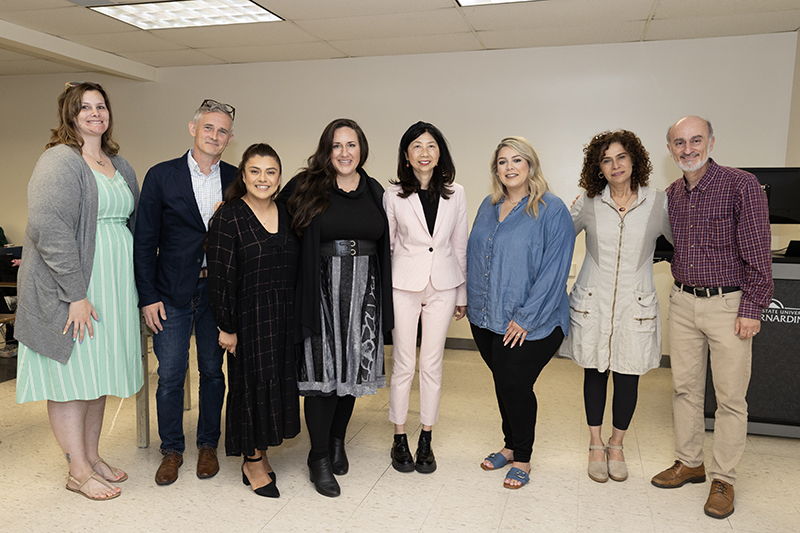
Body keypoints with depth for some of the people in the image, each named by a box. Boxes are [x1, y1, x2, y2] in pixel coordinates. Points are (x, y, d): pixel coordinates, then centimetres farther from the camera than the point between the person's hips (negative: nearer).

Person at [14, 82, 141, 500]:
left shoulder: (119, 166, 15)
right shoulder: (59, 161, -10)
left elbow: (132, 223, 20)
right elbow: (49, 229, -19)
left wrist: (136, 286, 12)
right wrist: (75, 294, -21)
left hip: (111, 289, 7)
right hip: (70, 291, -7)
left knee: (99, 373, 14)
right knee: (72, 374, 2)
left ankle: (92, 456, 28)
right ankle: (79, 472, 13)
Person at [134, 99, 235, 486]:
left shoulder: (235, 179, 5)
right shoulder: (161, 176, -1)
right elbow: (144, 241, -1)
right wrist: (147, 296, -6)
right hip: (173, 292, -1)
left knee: (213, 371, 11)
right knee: (170, 374, 4)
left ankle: (208, 445, 28)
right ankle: (171, 450, 23)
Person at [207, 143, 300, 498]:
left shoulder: (287, 215, 8)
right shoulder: (229, 218, -8)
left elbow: (297, 269, 11)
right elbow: (221, 276, -10)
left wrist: (299, 317, 8)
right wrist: (227, 326, -12)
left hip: (286, 318, 5)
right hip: (250, 317, -5)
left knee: (279, 383, 11)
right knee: (254, 384, 4)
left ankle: (259, 456, 27)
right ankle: (254, 463, 20)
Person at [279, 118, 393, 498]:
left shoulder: (375, 192, 9)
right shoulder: (306, 188, -1)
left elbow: (383, 245, 14)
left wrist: (380, 294, 10)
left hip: (363, 292, 4)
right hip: (321, 291, -3)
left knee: (352, 367, 11)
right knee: (322, 370, -2)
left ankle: (338, 441, 32)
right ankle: (319, 458, 11)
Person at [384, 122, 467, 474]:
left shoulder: (455, 195, 4)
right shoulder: (393, 195, -1)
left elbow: (459, 246, 8)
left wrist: (462, 295, 10)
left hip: (442, 286, 2)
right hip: (403, 285, -1)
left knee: (432, 364, 7)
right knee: (403, 364, 3)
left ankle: (426, 440, 21)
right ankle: (399, 440, 19)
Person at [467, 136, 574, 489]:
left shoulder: (552, 210, -10)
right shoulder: (489, 206, 10)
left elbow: (554, 270, -15)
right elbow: (474, 255, 19)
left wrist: (525, 318, -17)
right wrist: (470, 300, 13)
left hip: (527, 325, -6)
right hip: (485, 318, 6)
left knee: (515, 386, -1)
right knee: (502, 384, 15)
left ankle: (523, 459, 21)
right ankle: (510, 446, 35)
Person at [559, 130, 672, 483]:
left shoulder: (658, 204, -1)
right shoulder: (588, 203, 0)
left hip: (636, 304, 0)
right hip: (593, 302, 0)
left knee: (628, 375, 7)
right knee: (595, 372, 9)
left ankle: (616, 446, 29)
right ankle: (596, 445, 28)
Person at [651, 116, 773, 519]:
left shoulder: (741, 185, -11)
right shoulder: (671, 195, 6)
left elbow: (757, 252, -12)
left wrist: (751, 309, -14)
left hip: (728, 304, -5)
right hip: (683, 302, 5)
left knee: (730, 397, 3)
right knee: (685, 387, 13)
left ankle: (723, 479, 17)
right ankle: (689, 463, 29)